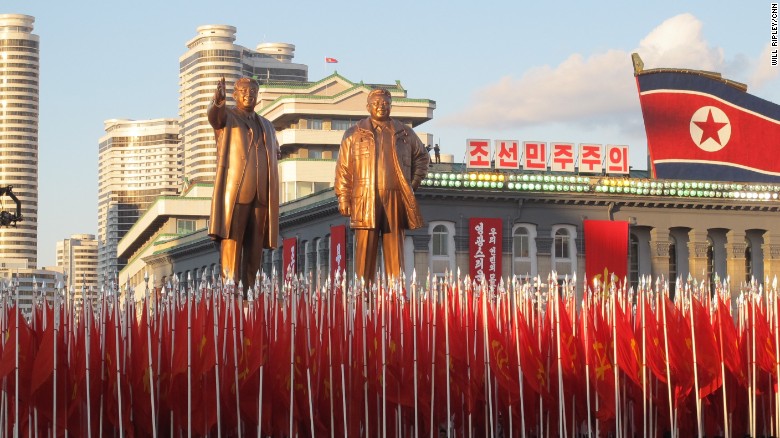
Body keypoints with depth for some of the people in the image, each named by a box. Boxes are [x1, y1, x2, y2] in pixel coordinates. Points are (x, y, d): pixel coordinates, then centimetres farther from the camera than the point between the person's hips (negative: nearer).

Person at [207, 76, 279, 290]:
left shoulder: (267, 126, 24)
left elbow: (275, 154, 35)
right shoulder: (226, 117, 8)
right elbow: (214, 115, -16)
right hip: (234, 190, -5)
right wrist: (218, 100, -40)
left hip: (262, 194, 5)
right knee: (231, 240, -11)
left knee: (255, 245, 1)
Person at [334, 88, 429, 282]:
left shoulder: (404, 133, 14)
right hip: (365, 200, -1)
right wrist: (343, 198, 0)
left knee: (395, 249, 1)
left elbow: (422, 157, 27)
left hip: (395, 200, 1)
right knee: (365, 250, -5)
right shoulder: (353, 135, 10)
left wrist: (413, 183, 16)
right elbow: (343, 169, 8)